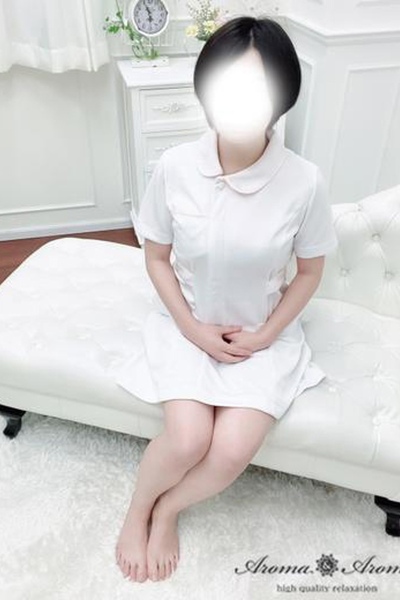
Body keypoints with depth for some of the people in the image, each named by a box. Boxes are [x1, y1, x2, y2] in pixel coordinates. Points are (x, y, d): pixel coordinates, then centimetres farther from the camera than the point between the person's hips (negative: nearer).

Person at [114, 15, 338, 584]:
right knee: (187, 440, -18)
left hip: (264, 331, 1)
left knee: (234, 450, -16)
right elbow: (157, 257, -2)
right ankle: (137, 510, 18)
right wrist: (191, 328, -10)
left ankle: (167, 510, 18)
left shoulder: (304, 180, -18)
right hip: (187, 323, 0)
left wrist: (265, 335, -9)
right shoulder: (174, 167, -15)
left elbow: (310, 271, -2)